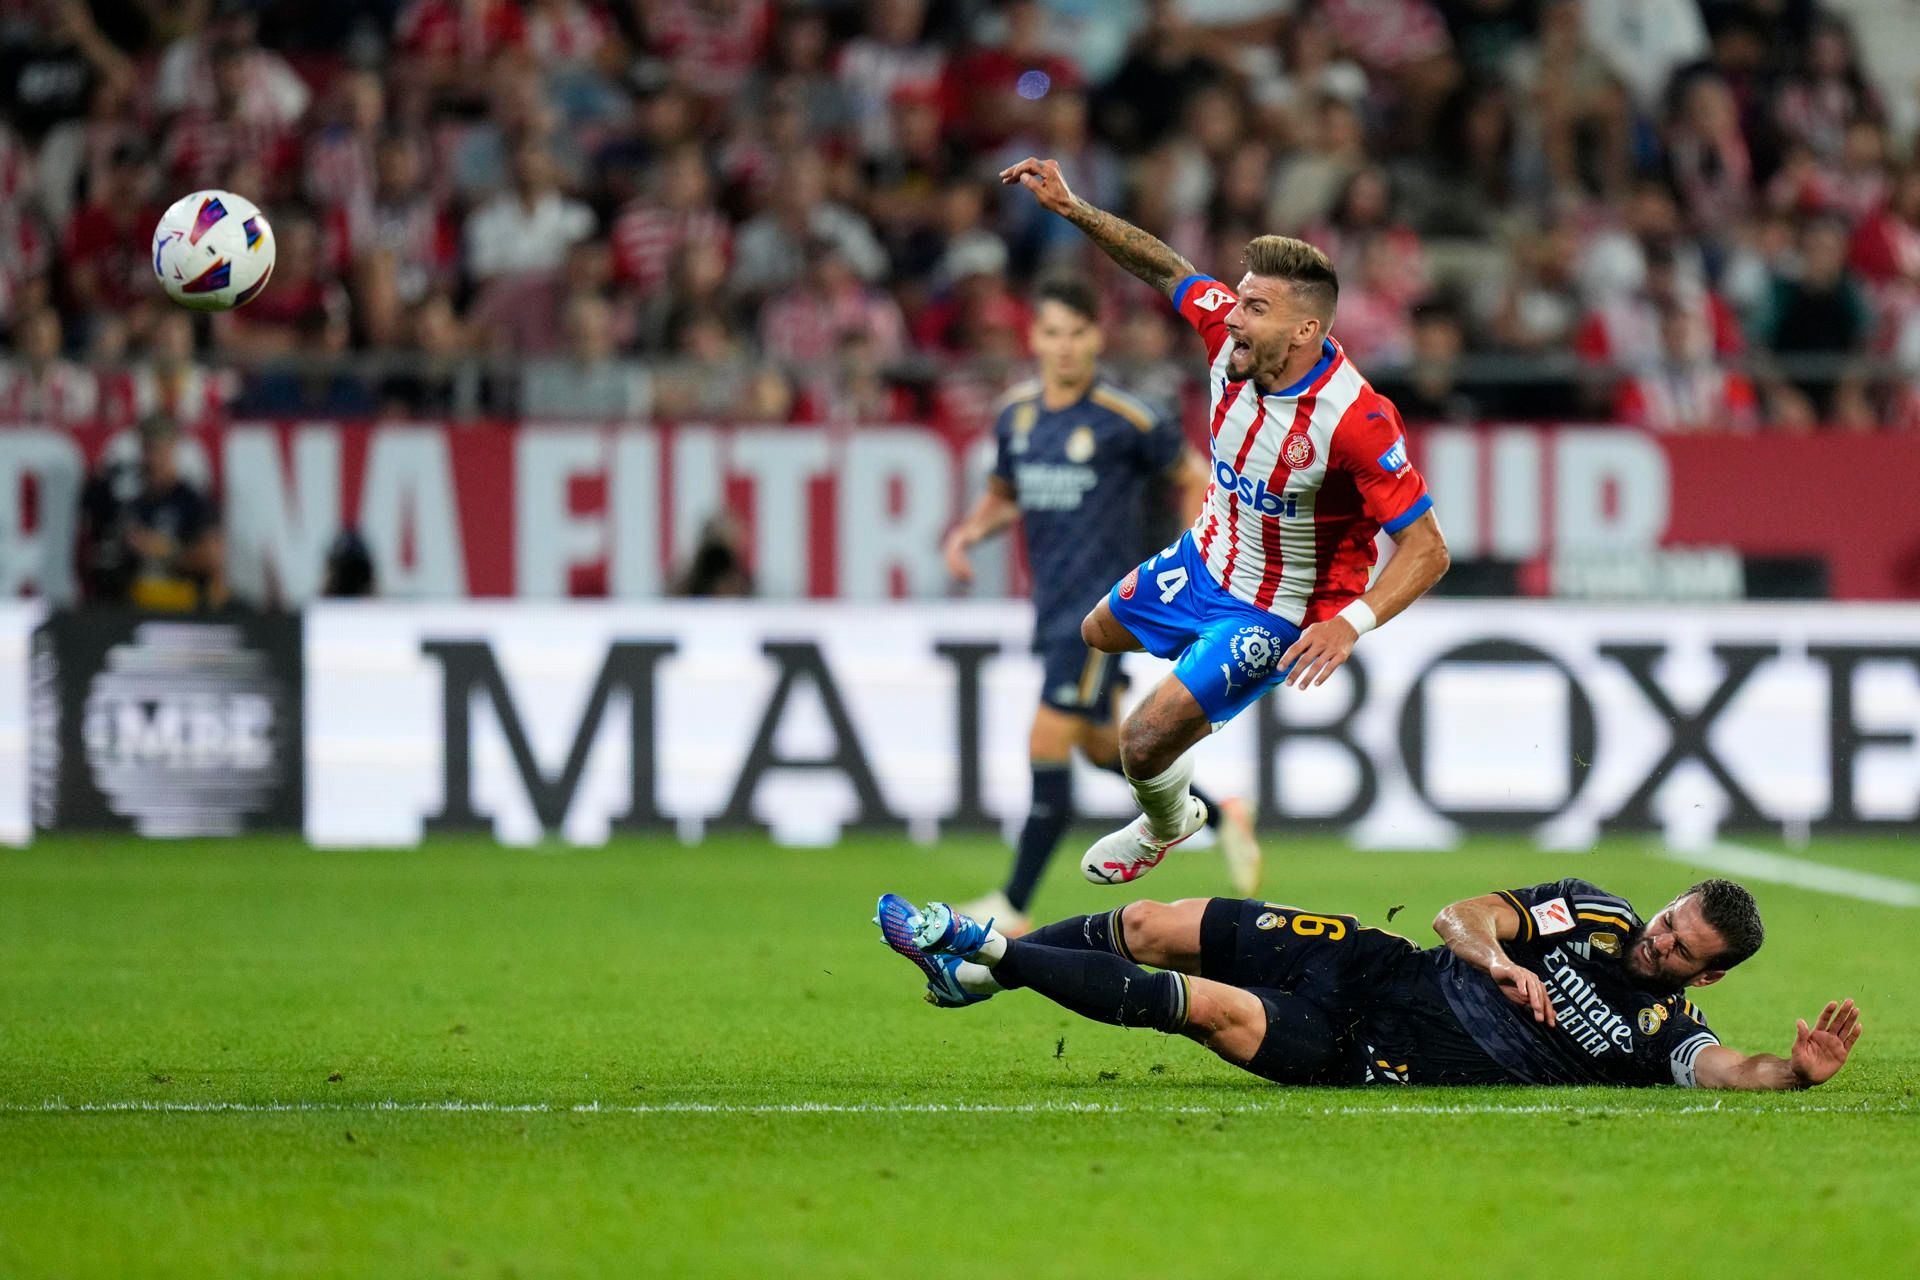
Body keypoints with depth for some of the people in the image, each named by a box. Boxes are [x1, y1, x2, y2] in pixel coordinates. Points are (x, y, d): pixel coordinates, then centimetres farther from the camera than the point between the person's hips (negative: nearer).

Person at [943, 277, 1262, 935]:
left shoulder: (1125, 417, -12)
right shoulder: (1016, 413, 6)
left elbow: (1195, 478, -2)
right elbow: (1003, 497, 21)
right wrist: (969, 532, 0)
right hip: (1052, 604, 8)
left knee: (1049, 745, -12)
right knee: (1100, 747, 17)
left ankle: (1014, 905, -5)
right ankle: (1221, 818, 38)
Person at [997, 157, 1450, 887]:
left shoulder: (1356, 420, -38)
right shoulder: (1230, 333, -20)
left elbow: (1426, 550, -33)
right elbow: (1164, 268, 0)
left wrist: (1352, 623, -47)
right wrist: (1072, 210, -11)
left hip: (1279, 616, -7)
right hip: (1207, 557, 7)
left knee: (1145, 744, -9)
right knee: (1102, 632, 30)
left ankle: (1166, 824, 27)